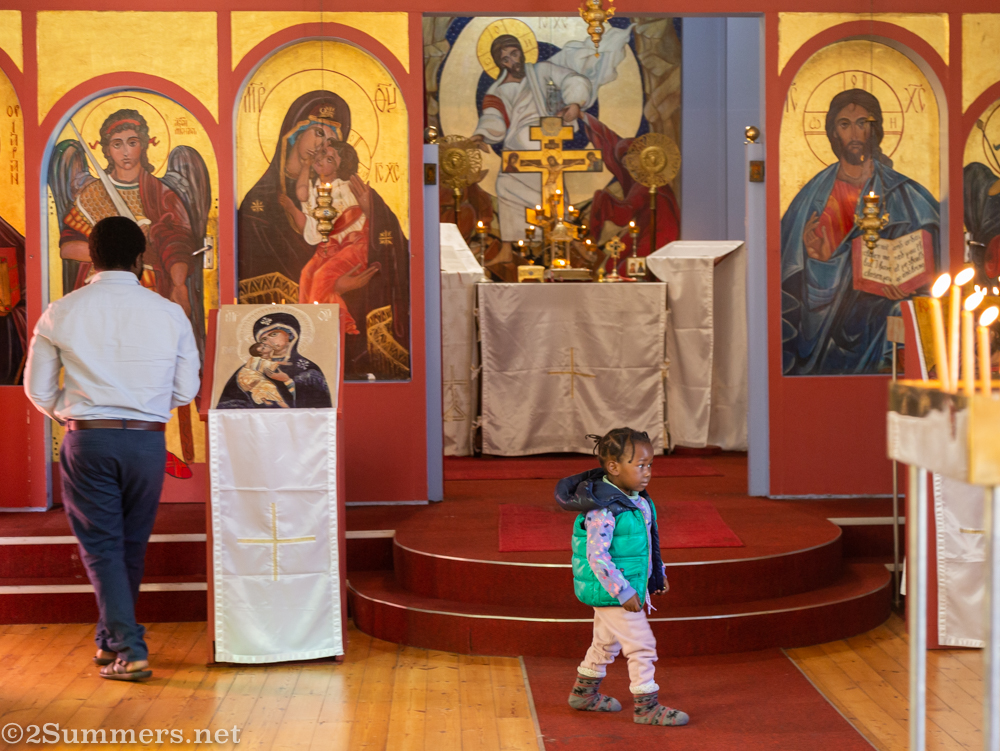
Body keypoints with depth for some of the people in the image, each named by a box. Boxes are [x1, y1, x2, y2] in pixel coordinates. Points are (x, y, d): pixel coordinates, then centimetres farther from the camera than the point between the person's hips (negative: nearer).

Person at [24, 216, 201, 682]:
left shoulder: (60, 314, -3)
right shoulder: (169, 314, -2)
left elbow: (39, 389, 4)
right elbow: (186, 390, 3)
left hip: (87, 439, -1)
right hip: (147, 440, 1)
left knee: (101, 546, 5)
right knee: (131, 546, 17)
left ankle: (128, 650, -5)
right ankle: (111, 639, 30)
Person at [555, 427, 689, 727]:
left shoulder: (637, 500, 5)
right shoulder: (603, 509, -26)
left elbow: (645, 541, 20)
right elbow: (597, 556, -27)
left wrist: (658, 572, 22)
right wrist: (622, 592, -26)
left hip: (630, 585, 10)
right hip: (610, 590, -10)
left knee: (607, 642, 23)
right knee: (641, 645, -5)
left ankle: (584, 692, 40)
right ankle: (646, 706, 6)